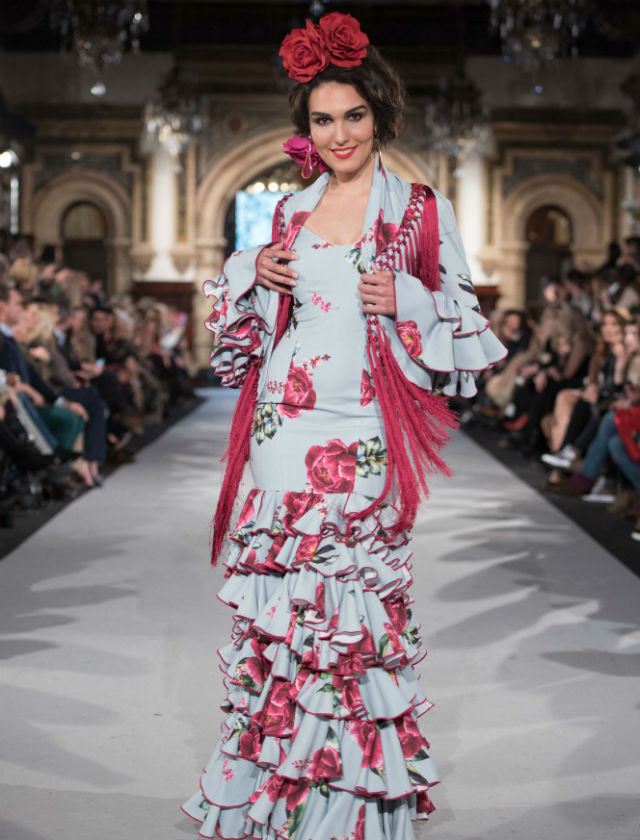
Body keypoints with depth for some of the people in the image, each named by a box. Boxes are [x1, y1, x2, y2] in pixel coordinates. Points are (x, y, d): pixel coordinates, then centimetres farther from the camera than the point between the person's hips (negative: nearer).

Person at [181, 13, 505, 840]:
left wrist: (402, 302, -14)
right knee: (277, 594, 4)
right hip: (284, 426, 4)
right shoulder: (291, 211, 14)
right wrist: (250, 272, 3)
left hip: (362, 435, -4)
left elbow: (462, 325, 3)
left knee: (355, 599, -4)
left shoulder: (421, 211, 2)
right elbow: (253, 326, 22)